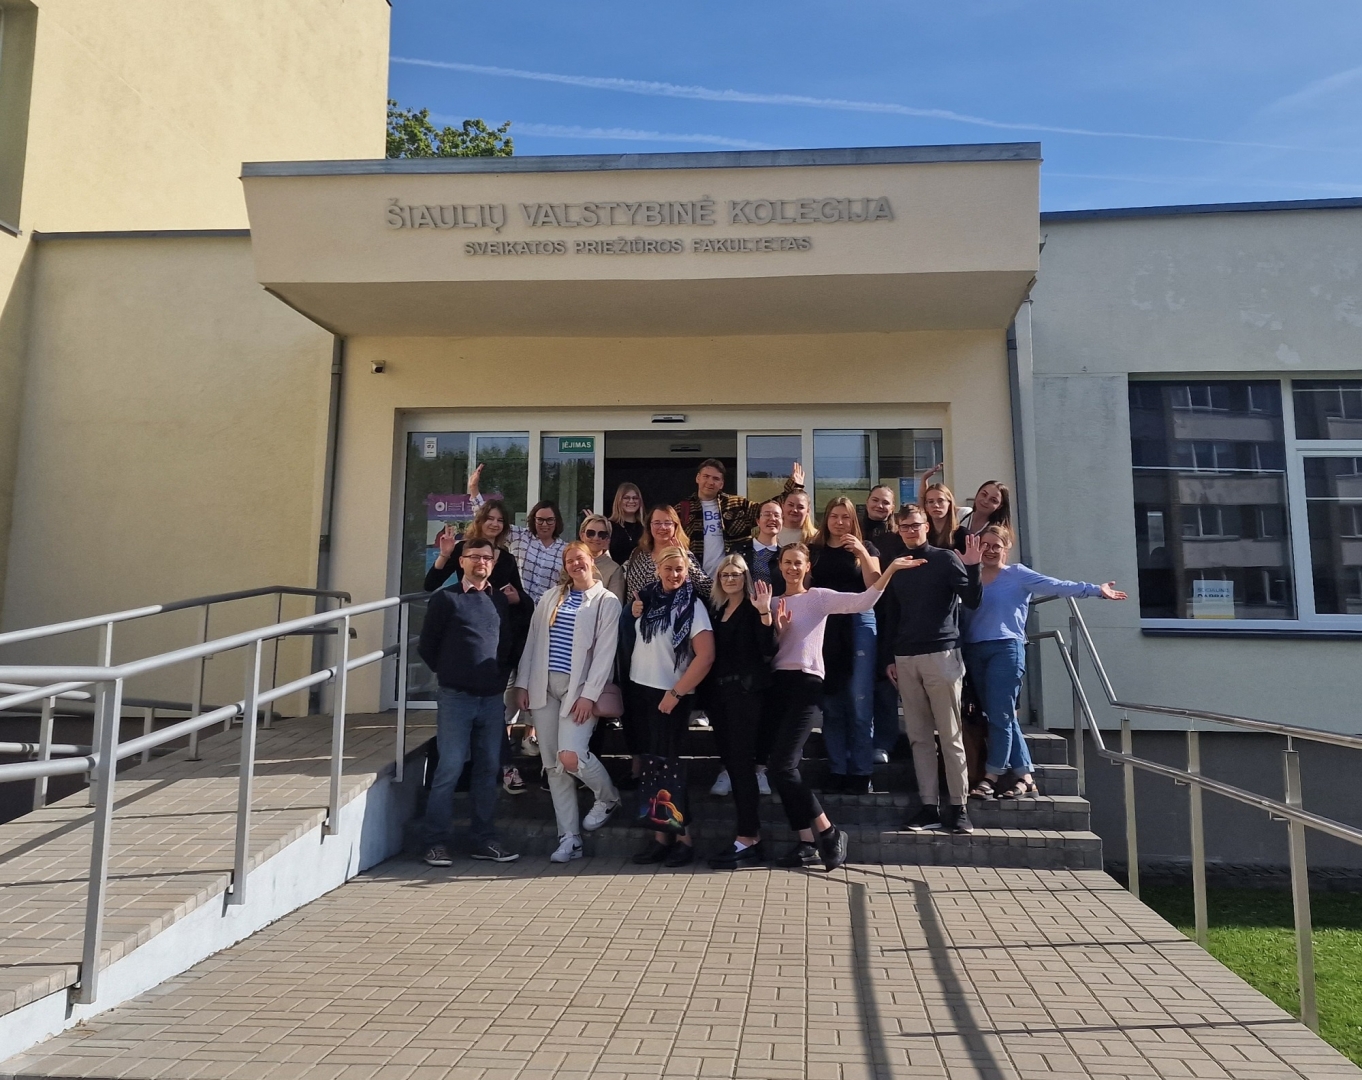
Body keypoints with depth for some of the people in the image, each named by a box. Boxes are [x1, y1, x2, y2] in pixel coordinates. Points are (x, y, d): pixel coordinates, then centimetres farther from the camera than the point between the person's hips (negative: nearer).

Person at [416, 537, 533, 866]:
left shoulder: (503, 601, 11)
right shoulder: (446, 598, 1)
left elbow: (519, 639, 18)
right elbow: (426, 647, 3)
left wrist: (504, 671, 8)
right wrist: (449, 673, 6)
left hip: (493, 699, 4)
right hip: (455, 698, -4)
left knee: (489, 769, 8)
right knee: (450, 768, -5)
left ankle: (482, 839, 17)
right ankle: (435, 841, 5)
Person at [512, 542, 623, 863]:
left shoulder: (607, 601, 1)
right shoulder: (551, 598, 15)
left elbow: (605, 652, -6)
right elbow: (532, 641, 13)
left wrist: (589, 694, -14)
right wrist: (522, 683, 6)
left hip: (579, 688, -5)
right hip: (544, 687, 5)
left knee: (571, 755, -20)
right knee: (553, 764, 4)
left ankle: (608, 797, 12)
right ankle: (569, 838, 12)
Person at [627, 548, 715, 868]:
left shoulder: (691, 605, -10)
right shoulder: (648, 597, 6)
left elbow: (706, 655, -18)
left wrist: (676, 693, -17)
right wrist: (635, 614, 2)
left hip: (669, 695, -6)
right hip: (641, 689, 6)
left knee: (667, 763, -3)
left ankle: (684, 839, 8)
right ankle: (660, 837, 18)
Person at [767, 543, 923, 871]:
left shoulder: (819, 597, 0)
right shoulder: (774, 603, 16)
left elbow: (863, 601, -15)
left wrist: (890, 569, -26)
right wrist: (776, 627, -7)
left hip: (806, 684, -6)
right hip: (778, 684, 6)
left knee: (781, 765, -16)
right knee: (782, 767, 3)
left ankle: (828, 832, -2)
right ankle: (806, 843, 11)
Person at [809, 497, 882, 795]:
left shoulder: (865, 548, 9)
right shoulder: (814, 550, 12)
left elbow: (875, 588, -4)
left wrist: (862, 553, -13)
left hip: (858, 625, -1)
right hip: (823, 626, 2)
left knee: (859, 703, -4)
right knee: (831, 703, 3)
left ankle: (860, 771, 3)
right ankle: (837, 769, 11)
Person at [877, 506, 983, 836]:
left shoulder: (945, 559, 2)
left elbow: (971, 601, -5)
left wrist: (973, 567, -19)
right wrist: (888, 658, 13)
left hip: (941, 654, -4)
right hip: (905, 659, 4)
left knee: (950, 736, -2)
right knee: (919, 737, 3)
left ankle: (958, 807, 3)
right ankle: (929, 807, 7)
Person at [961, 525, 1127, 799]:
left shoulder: (1018, 574, 3)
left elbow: (1056, 586, -7)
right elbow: (963, 615, 11)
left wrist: (1095, 589, -16)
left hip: (1006, 650, -4)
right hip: (974, 652, 4)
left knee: (999, 715, -7)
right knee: (1003, 716, 7)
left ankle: (992, 777, 1)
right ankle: (1024, 776, 14)